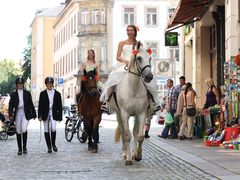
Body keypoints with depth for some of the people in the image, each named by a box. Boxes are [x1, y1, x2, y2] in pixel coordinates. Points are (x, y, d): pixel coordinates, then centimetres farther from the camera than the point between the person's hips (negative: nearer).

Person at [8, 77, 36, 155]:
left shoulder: (27, 93, 9)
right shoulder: (13, 94, 8)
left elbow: (31, 104, 11)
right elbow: (11, 105, 4)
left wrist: (34, 114, 9)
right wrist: (10, 115, -10)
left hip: (26, 113, -1)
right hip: (17, 113, 1)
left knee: (24, 129, -19)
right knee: (18, 131, 3)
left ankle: (24, 147, -1)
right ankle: (20, 149, 12)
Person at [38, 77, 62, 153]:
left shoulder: (57, 94, 6)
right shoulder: (42, 94, 4)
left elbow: (60, 106, 8)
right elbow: (40, 105, 3)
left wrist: (60, 116, 3)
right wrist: (40, 116, -5)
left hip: (54, 114, -1)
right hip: (45, 114, 1)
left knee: (53, 128, -19)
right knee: (46, 130, 3)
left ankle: (53, 144, 3)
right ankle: (49, 147, 12)